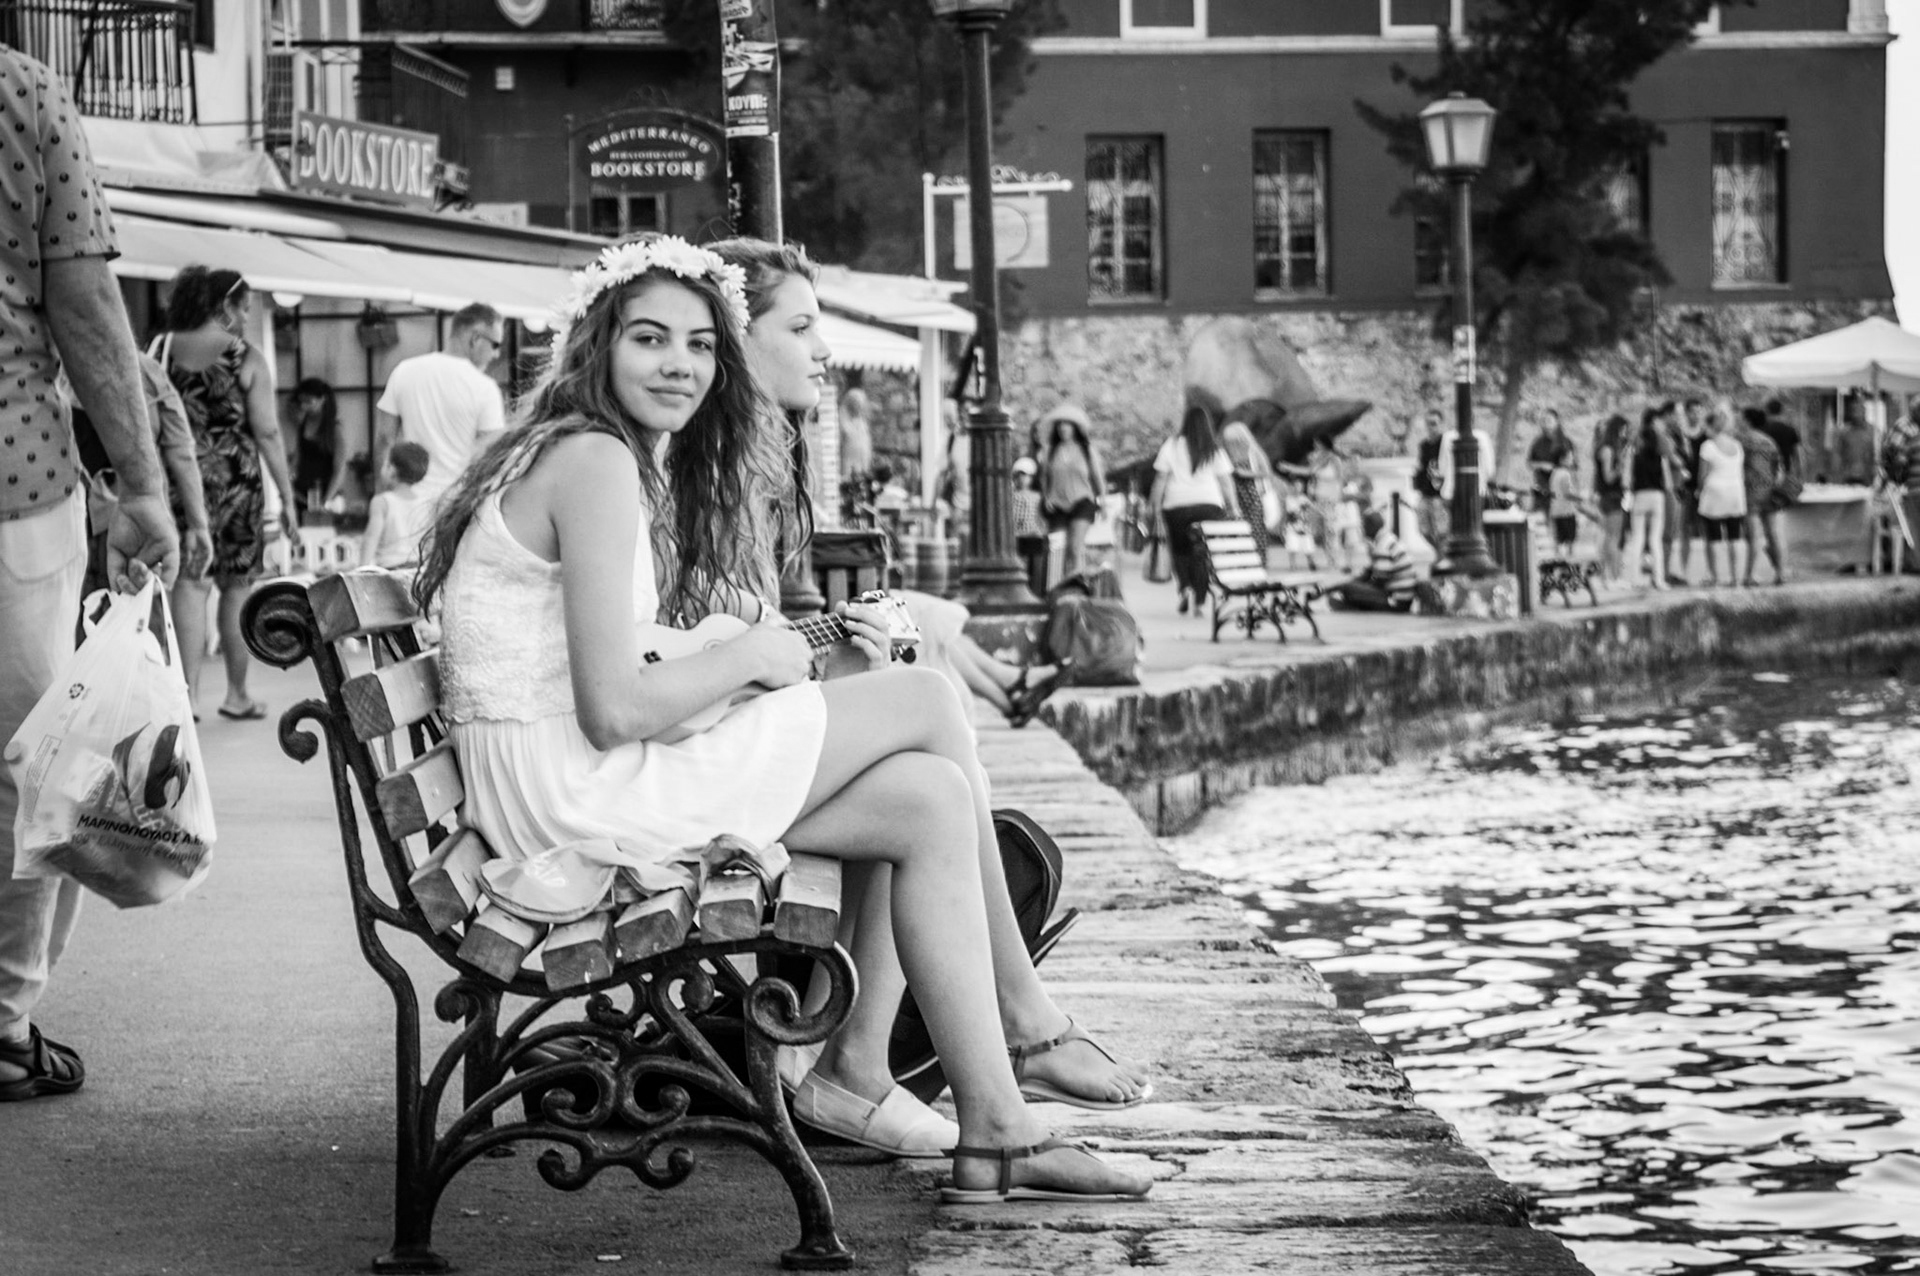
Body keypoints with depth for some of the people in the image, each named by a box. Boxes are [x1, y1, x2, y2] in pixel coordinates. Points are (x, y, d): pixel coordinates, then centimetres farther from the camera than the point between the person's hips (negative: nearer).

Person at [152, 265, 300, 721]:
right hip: (236, 478, -2)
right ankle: (237, 694, 20)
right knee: (237, 586, 10)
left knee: (190, 580, -1)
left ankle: (189, 689, -15)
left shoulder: (162, 349, 4)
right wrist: (287, 497, -1)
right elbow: (268, 434, -6)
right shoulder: (246, 359, -5)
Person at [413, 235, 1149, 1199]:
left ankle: (992, 1129, -1)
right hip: (570, 788, -10)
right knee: (925, 701, -4)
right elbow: (614, 708, -21)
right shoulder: (594, 462, -13)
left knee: (932, 798, 3)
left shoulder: (644, 468, 20)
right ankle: (1026, 1022, 8)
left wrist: (818, 656, 6)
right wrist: (748, 656, -6)